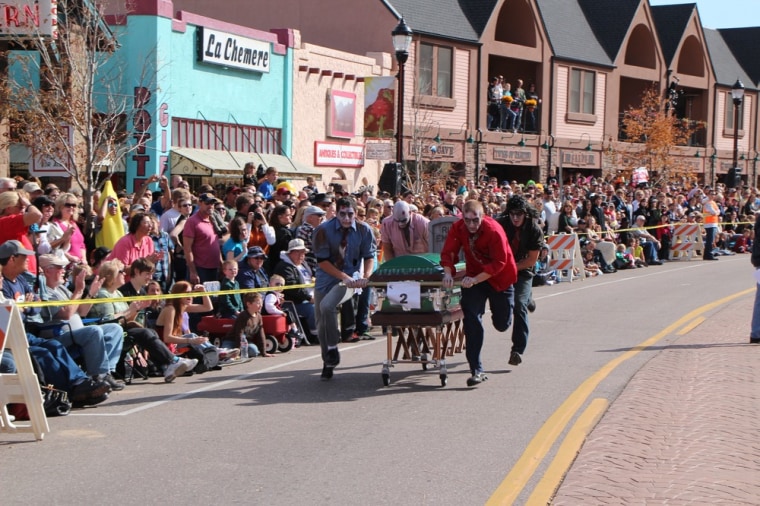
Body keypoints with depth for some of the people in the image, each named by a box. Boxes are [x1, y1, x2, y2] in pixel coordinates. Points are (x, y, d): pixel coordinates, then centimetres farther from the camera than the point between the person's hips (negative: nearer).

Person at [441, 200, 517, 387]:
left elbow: (499, 262, -25)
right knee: (472, 320, -13)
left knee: (502, 324, 9)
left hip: (499, 277, -2)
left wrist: (475, 280, -33)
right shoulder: (457, 228, -13)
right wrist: (448, 273, -30)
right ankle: (476, 370, -9)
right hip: (473, 277, 2)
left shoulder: (494, 230, -26)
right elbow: (448, 252, -11)